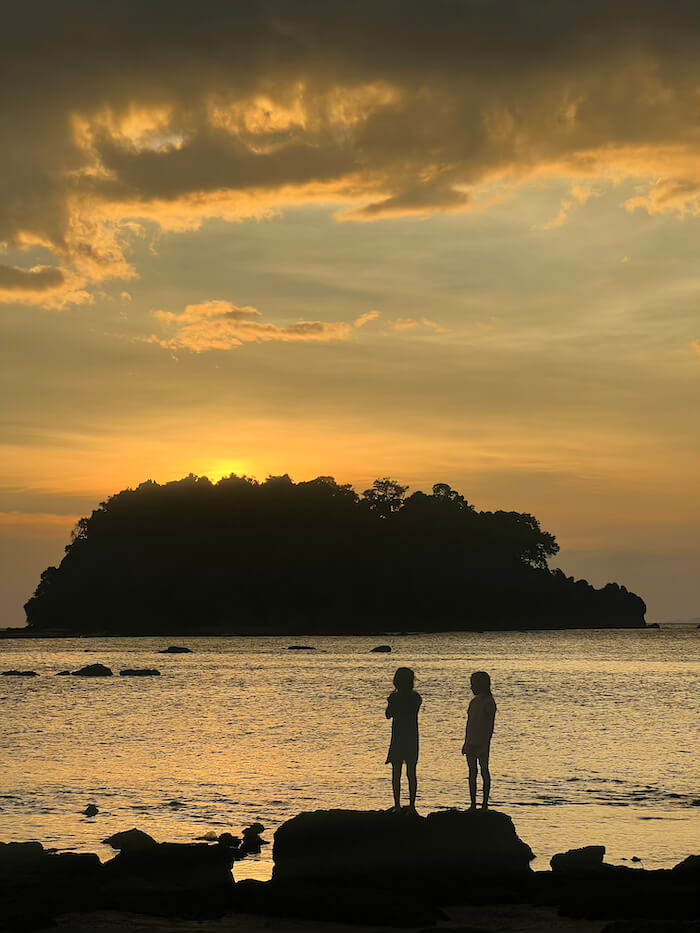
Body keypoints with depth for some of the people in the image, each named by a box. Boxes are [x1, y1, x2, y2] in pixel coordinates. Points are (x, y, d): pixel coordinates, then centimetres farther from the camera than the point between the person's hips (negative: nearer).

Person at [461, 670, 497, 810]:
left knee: (484, 772, -2)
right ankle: (473, 805, 11)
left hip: (482, 742, -8)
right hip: (471, 743, 8)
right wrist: (466, 742, 18)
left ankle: (485, 805, 1)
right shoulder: (474, 702, 15)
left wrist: (486, 743, -18)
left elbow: (490, 725, -12)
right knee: (472, 772, 8)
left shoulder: (489, 702, -9)